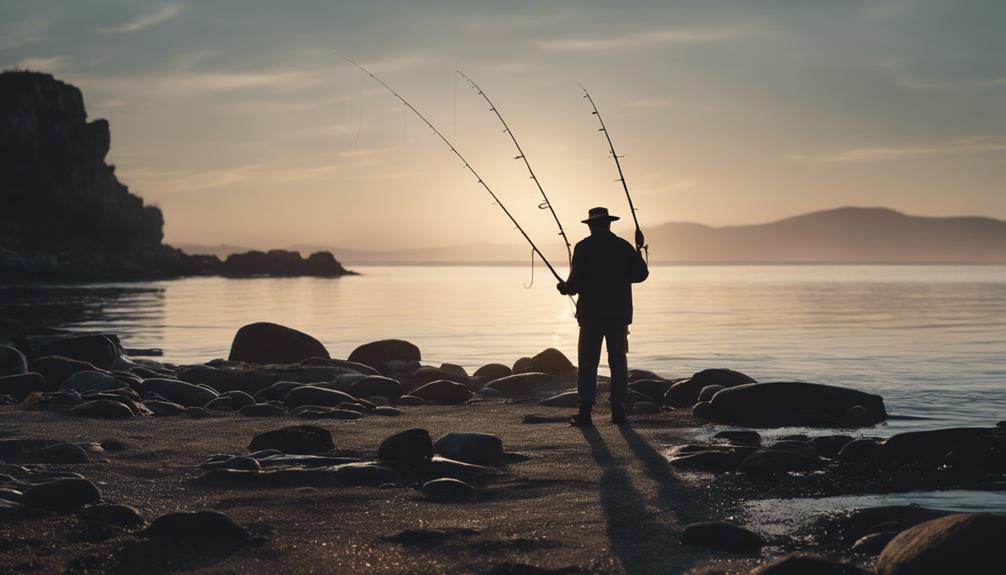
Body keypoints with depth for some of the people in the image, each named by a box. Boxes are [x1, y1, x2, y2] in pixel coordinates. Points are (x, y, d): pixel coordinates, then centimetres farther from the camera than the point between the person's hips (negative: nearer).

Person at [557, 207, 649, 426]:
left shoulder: (583, 248, -5)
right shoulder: (624, 246, 3)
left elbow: (576, 282, -10)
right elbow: (640, 274, 10)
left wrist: (565, 288, 12)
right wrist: (639, 252, 27)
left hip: (591, 313, -2)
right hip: (619, 314, 2)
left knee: (588, 363, 0)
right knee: (618, 362, 9)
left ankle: (585, 412, -7)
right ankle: (618, 410, 8)